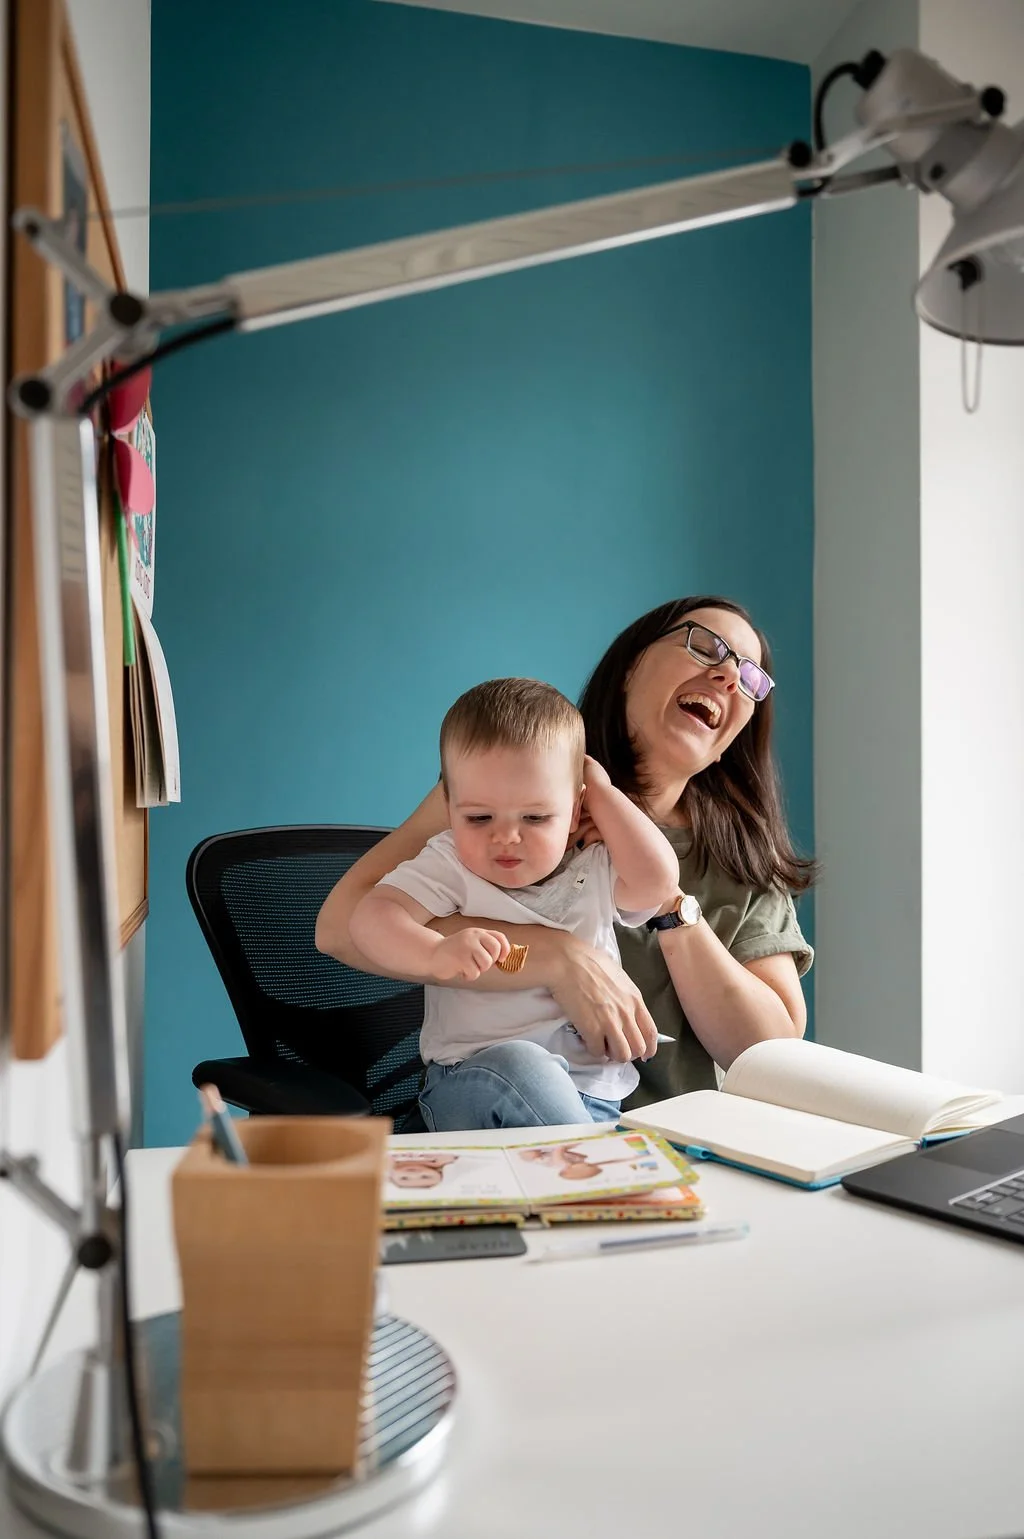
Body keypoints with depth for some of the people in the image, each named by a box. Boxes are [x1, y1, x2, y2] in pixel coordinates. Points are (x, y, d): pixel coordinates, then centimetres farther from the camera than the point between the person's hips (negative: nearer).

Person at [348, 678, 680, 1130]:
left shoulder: (593, 870, 9)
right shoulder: (449, 865, 0)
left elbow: (657, 877, -10)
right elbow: (371, 915, -13)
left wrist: (602, 791, 1)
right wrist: (435, 954, -34)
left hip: (593, 1093, 2)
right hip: (472, 1079, -1)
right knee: (517, 1063, -35)